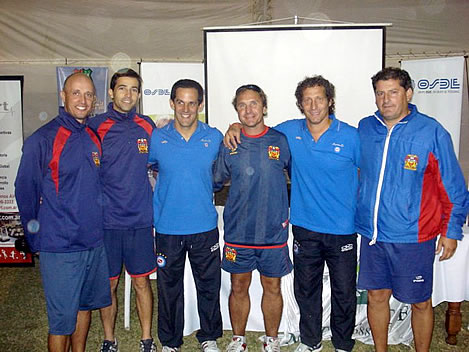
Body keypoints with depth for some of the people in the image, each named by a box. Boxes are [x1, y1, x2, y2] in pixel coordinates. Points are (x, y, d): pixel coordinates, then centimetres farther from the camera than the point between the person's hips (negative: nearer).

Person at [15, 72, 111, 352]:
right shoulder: (42, 140, -11)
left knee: (85, 305, 19)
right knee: (62, 317, 3)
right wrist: (37, 239, -3)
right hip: (59, 246, -6)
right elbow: (25, 190, -6)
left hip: (94, 242, 6)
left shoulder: (94, 138, 7)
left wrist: (96, 226, 12)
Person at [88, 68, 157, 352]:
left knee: (142, 282, 10)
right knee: (108, 284, 10)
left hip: (140, 220, 1)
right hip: (106, 220, -1)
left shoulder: (148, 127, 5)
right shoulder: (95, 127, -2)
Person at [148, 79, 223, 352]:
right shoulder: (157, 138, -2)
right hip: (167, 228, 0)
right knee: (169, 287, 12)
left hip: (205, 227, 1)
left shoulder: (215, 137, 0)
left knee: (209, 285, 12)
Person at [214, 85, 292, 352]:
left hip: (273, 230, 0)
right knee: (239, 287, 12)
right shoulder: (229, 144, 1)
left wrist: (288, 210, 7)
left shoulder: (281, 141, -2)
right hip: (237, 230, 1)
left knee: (272, 287, 12)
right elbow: (216, 180, 14)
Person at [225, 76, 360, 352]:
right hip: (305, 228, 2)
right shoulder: (289, 131, 0)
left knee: (344, 292, 11)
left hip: (343, 229, -2)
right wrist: (235, 127, -3)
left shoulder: (350, 136, -7)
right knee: (306, 289, 16)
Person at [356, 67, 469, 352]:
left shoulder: (431, 131, -8)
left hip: (413, 237, -3)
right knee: (377, 296, 15)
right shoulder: (365, 128, 3)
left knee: (420, 302, 11)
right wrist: (357, 216, 15)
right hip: (372, 234, 4)